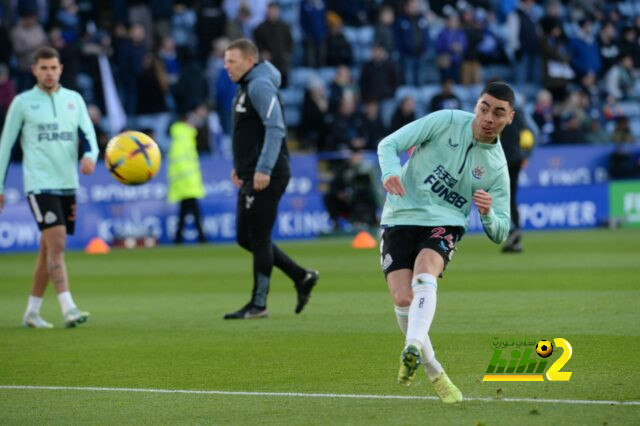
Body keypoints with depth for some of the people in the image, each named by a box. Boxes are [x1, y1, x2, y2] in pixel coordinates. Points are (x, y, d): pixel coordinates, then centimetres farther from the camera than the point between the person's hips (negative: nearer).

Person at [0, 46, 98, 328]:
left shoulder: (74, 99, 12)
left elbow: (88, 133, 5)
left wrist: (90, 156, -18)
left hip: (68, 184, 5)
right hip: (40, 184, -5)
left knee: (48, 249, 10)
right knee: (57, 243, -18)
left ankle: (32, 312, 20)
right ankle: (68, 310, -25)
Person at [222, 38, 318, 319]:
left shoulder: (260, 86, -13)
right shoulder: (246, 88, 18)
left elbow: (275, 129, -23)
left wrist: (263, 169, -27)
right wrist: (240, 165, 19)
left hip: (266, 177, -10)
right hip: (251, 177, 10)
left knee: (258, 238, -5)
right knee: (245, 238, 11)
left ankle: (258, 304, 2)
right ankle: (302, 277, 18)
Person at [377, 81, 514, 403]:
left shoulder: (497, 168, 1)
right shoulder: (447, 122, -3)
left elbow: (500, 234, 4)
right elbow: (389, 144, -3)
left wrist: (488, 213, -19)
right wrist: (391, 172, -25)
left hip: (444, 224, 0)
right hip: (400, 218, 0)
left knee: (424, 277, -32)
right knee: (403, 301, -13)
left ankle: (413, 349, -51)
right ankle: (434, 373, 5)